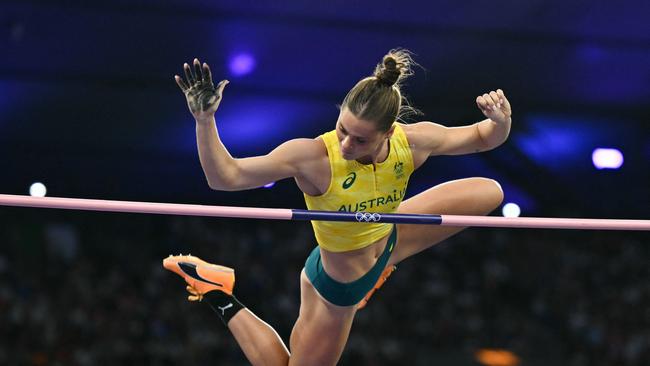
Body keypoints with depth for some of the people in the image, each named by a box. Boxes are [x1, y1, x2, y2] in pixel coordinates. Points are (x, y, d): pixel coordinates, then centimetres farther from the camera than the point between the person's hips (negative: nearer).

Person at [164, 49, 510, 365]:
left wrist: (500, 122, -31)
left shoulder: (413, 142, -27)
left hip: (388, 241, 5)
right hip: (338, 287, -5)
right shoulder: (313, 157, -40)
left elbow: (481, 138, -8)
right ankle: (219, 296, 26)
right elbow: (225, 176, -39)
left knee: (489, 192, 12)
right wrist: (204, 119, -52)